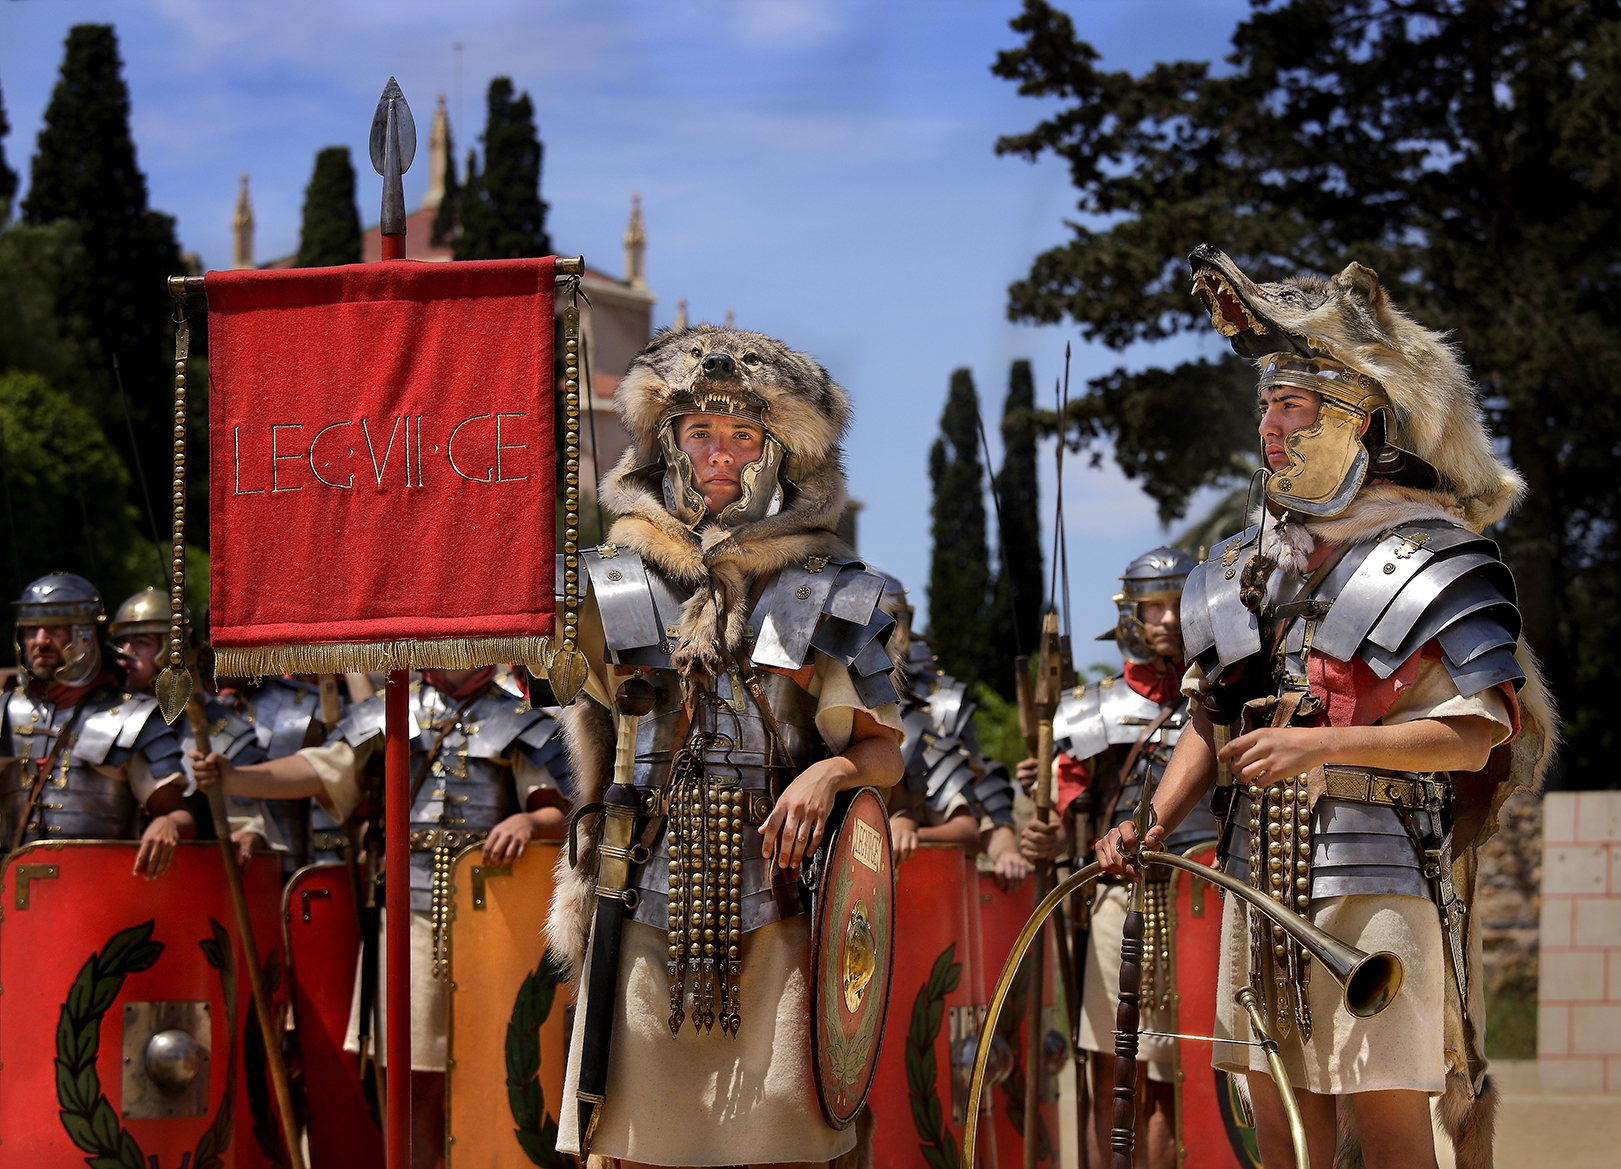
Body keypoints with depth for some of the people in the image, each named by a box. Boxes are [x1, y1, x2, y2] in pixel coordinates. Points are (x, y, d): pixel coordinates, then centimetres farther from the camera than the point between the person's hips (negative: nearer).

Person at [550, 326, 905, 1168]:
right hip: (648, 905, 1)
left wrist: (831, 770, -11)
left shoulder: (826, 594, 8)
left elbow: (885, 752, 6)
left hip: (773, 904, 0)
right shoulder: (613, 584, 9)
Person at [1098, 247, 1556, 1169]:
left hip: (1381, 877, -7)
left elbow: (1473, 737, -12)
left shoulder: (1431, 559, -6)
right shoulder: (1243, 566, 15)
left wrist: (1326, 745, -21)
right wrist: (1152, 828, 4)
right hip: (1263, 877, 7)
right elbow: (1210, 725, 19)